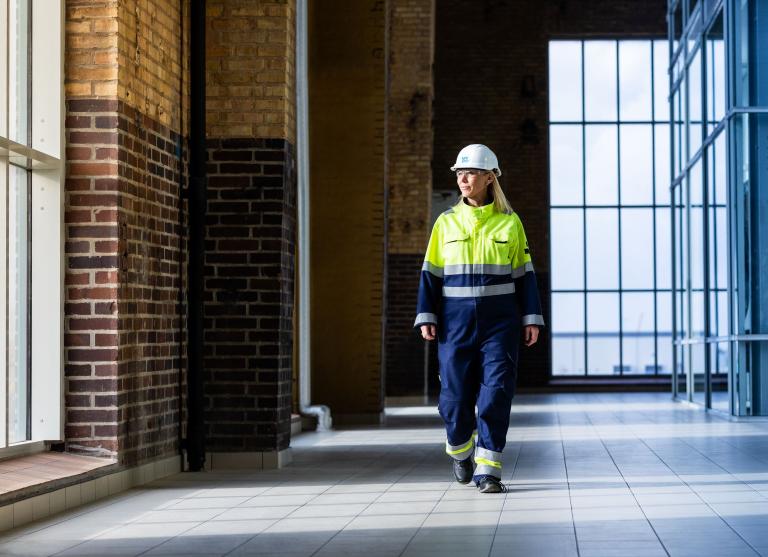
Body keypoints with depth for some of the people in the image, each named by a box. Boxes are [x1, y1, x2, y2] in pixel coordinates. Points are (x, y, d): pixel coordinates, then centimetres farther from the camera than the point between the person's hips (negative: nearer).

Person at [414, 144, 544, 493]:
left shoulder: (509, 222, 4)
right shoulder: (446, 223, 7)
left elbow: (523, 273, 6)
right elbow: (431, 273, 7)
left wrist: (531, 318, 0)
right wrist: (426, 317, -2)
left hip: (500, 321, -1)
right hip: (457, 321, 1)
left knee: (496, 393, -8)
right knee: (455, 396, 1)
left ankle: (488, 470, -2)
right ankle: (460, 448, 30)